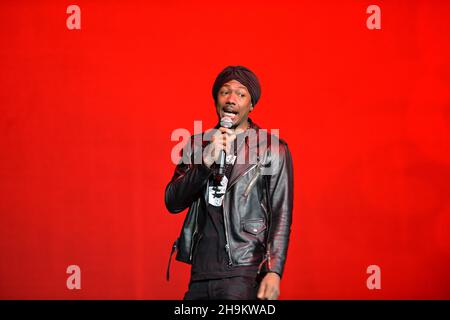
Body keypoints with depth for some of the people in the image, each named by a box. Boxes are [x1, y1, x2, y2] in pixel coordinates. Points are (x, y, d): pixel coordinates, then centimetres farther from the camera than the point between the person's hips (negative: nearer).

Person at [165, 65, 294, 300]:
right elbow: (173, 203, 3)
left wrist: (274, 272, -15)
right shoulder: (198, 144, 12)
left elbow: (281, 215, -4)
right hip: (200, 272, 4)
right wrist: (206, 161, -12)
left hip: (244, 273, -4)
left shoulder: (272, 150, 0)